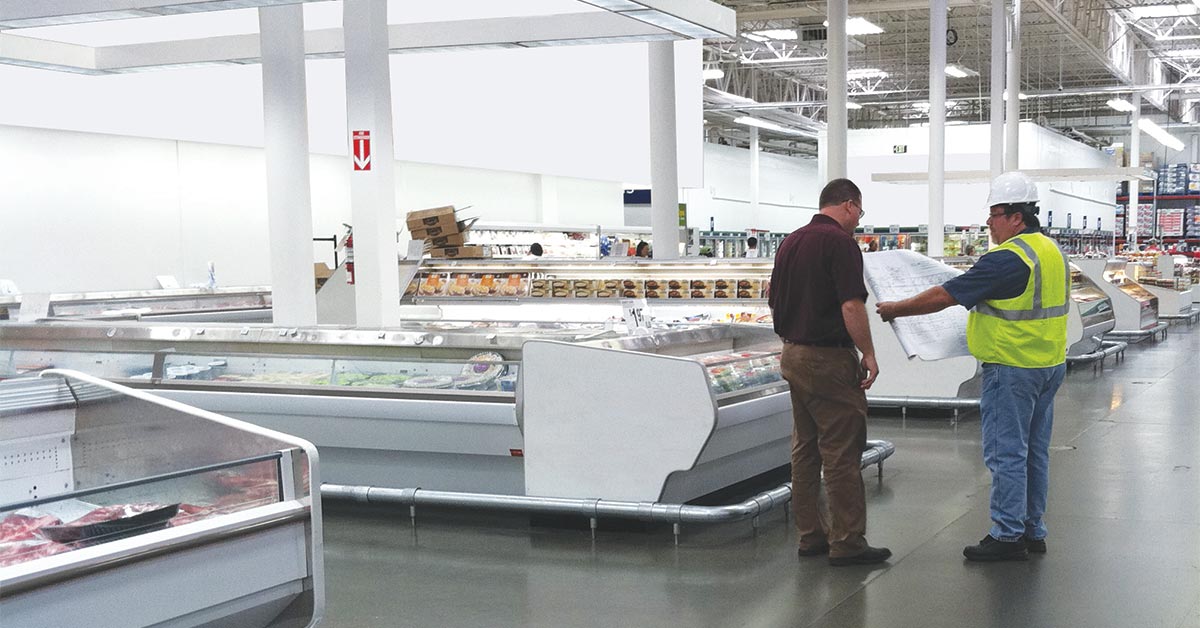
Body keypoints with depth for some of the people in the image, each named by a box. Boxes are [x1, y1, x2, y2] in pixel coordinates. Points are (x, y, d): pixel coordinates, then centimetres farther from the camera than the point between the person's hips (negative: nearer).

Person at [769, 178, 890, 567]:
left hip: (793, 356, 9)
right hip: (829, 359, -9)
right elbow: (851, 305, -21)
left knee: (805, 448, 13)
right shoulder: (839, 242, -14)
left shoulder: (790, 242, 12)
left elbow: (775, 302, 16)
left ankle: (811, 535, 18)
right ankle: (847, 543, 0)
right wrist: (869, 353, -13)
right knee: (842, 452, -4)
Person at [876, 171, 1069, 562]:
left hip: (1013, 369, -10)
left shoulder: (1007, 259, -20)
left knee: (1006, 452, -3)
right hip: (1050, 365, 10)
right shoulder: (1053, 251, 10)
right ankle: (1033, 531, 22)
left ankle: (1008, 536, 1)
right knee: (1034, 452, 14)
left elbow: (945, 296, -19)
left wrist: (896, 309, -8)